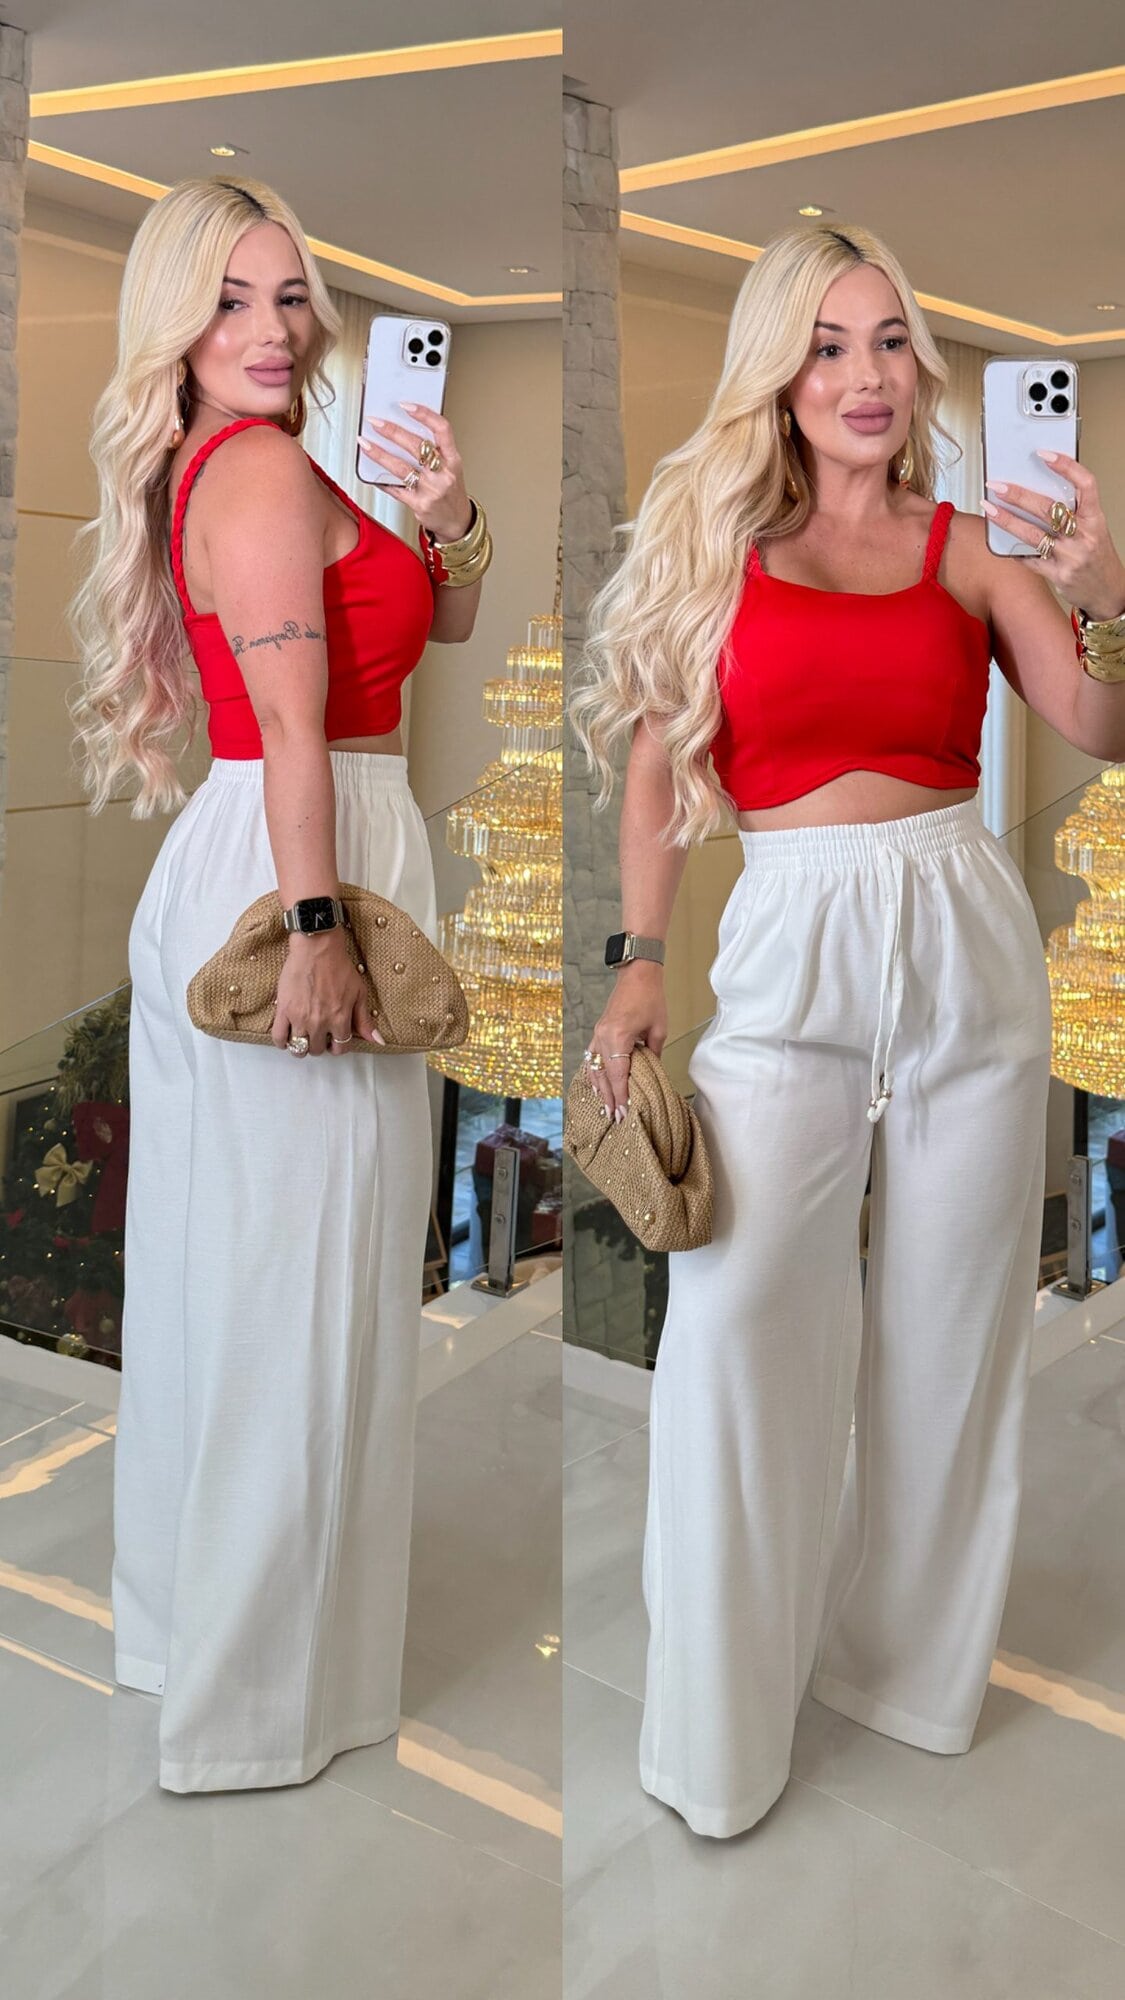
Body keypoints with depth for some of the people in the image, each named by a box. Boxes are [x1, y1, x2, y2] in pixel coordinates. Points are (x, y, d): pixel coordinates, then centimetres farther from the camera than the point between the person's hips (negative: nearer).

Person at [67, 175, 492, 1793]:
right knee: (298, 1261, -3)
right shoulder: (265, 469, -12)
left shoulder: (224, 464, 18)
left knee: (232, 1246, 18)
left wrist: (447, 516, 2)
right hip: (298, 862, -10)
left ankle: (196, 1595, 36)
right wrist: (315, 927, -26)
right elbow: (292, 724, -22)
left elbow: (444, 625, 20)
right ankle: (263, 1676, 12)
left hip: (245, 863, 10)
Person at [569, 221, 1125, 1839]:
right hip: (789, 946, -1)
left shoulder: (971, 547, 7)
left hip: (965, 935, 2)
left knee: (947, 1320, 9)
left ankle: (912, 1655, 30)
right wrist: (639, 963, -2)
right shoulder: (716, 535, 6)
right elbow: (657, 758, 5)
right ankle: (719, 1732, 6)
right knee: (731, 1311, -11)